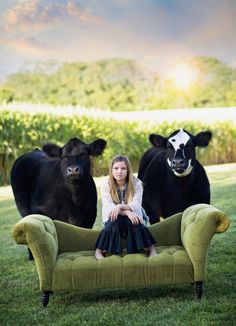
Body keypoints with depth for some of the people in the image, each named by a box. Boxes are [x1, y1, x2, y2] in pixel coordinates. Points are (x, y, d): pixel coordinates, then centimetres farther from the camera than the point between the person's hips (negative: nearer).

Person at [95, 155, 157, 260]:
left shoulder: (136, 183, -12)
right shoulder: (106, 183, -12)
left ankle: (151, 249, -24)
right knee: (114, 220, -33)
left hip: (132, 216, 0)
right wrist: (127, 212, -35)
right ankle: (99, 251, -25)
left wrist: (120, 206, -40)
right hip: (114, 217, 0)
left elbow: (136, 205, -20)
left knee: (134, 223, -33)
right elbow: (108, 206, -19)